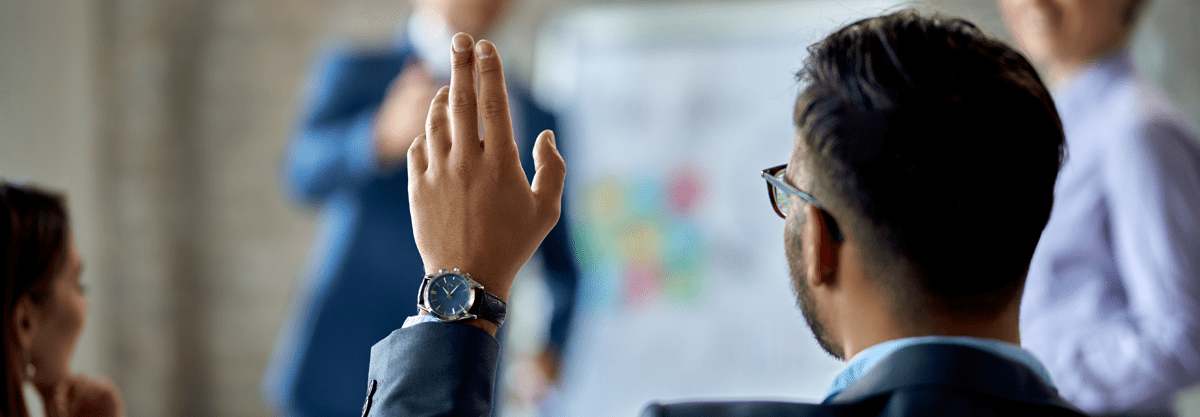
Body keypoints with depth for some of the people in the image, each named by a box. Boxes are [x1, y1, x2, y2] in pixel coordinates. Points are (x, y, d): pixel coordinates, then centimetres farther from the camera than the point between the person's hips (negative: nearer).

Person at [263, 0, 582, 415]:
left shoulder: (530, 118, 14)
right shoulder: (355, 74, 2)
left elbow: (568, 265, 19)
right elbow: (310, 172, -19)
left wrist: (557, 348, -1)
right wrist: (387, 136, -40)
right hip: (340, 381, -3)